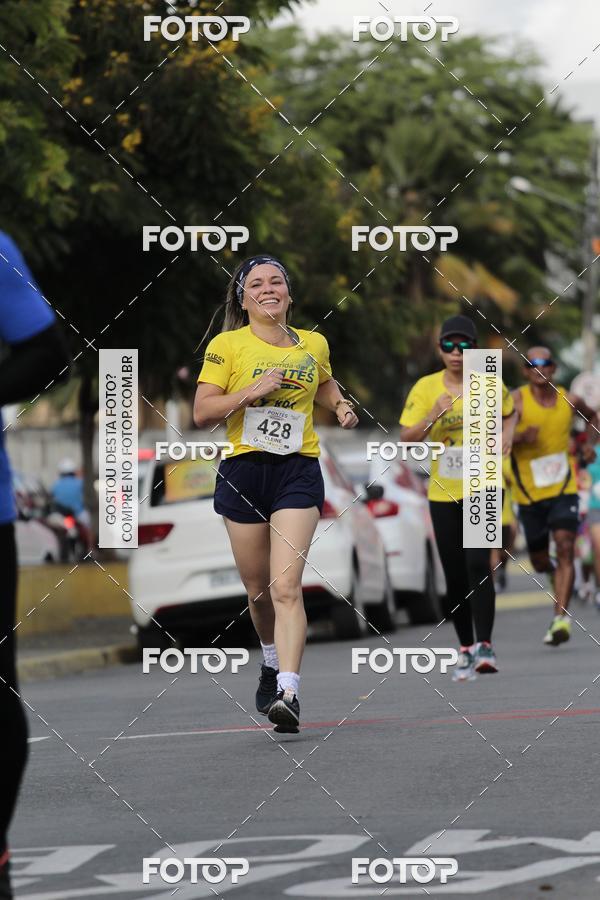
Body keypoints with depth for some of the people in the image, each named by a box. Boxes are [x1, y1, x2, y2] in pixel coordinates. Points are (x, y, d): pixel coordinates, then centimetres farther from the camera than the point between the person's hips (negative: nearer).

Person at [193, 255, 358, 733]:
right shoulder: (226, 345, 0)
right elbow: (202, 412, -6)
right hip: (243, 472, 0)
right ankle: (272, 663, 41)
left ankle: (288, 692, -24)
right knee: (258, 590, 11)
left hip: (297, 472, 0)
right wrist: (252, 391, -17)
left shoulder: (313, 344, 9)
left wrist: (340, 404, 10)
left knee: (286, 587, -16)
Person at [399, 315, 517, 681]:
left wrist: (507, 434, -2)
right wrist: (432, 417, -23)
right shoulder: (425, 388, -2)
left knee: (478, 563, -19)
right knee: (455, 575, 5)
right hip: (443, 494, 2)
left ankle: (485, 645, -20)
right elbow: (406, 439, -6)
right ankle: (466, 649, 17)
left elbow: (509, 412, 19)